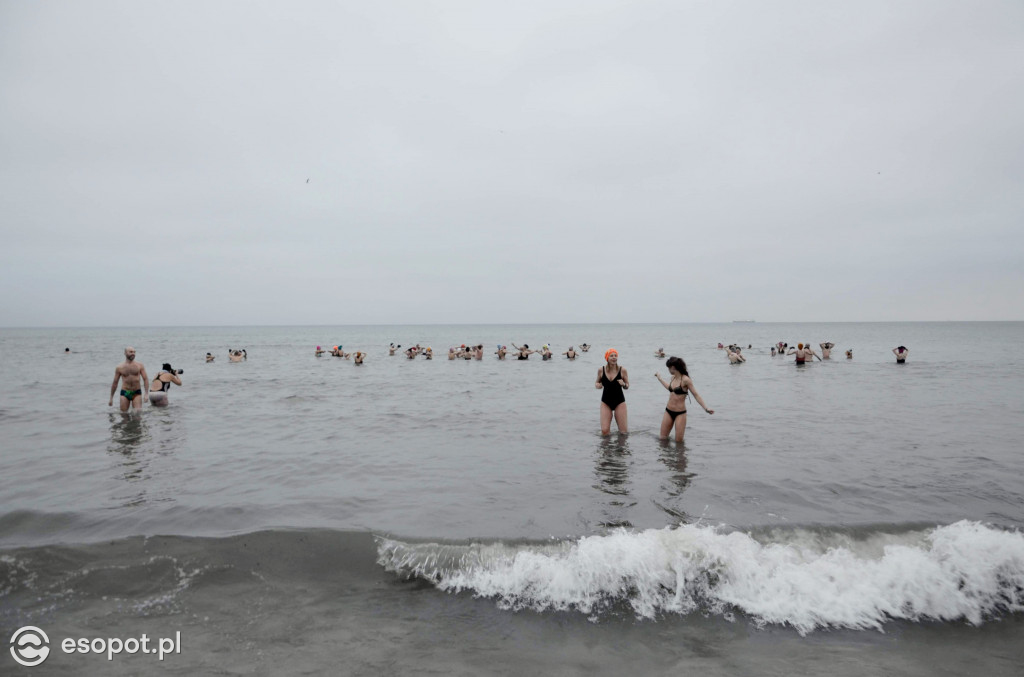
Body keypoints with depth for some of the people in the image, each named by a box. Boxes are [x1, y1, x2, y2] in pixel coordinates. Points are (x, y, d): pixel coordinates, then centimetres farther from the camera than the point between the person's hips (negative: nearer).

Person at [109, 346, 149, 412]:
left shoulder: (140, 365, 3)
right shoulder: (119, 367, 3)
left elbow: (145, 379, 0)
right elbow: (115, 383, 10)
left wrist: (146, 394, -11)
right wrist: (111, 398, 11)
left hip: (136, 393, 0)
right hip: (125, 393, 0)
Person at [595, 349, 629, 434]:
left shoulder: (622, 370, -7)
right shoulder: (601, 370, -4)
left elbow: (627, 387, 4)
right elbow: (597, 382, 13)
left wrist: (623, 384, -19)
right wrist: (597, 385, -10)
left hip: (619, 401, -1)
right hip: (606, 402, 1)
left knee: (624, 432, 1)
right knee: (604, 431, -7)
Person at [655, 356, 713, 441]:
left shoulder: (685, 380, -14)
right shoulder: (672, 378, 6)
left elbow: (696, 395, -13)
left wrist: (706, 408, -21)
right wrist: (660, 378, 37)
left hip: (680, 413, -6)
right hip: (668, 411, 6)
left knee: (679, 441, -1)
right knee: (663, 438, 8)